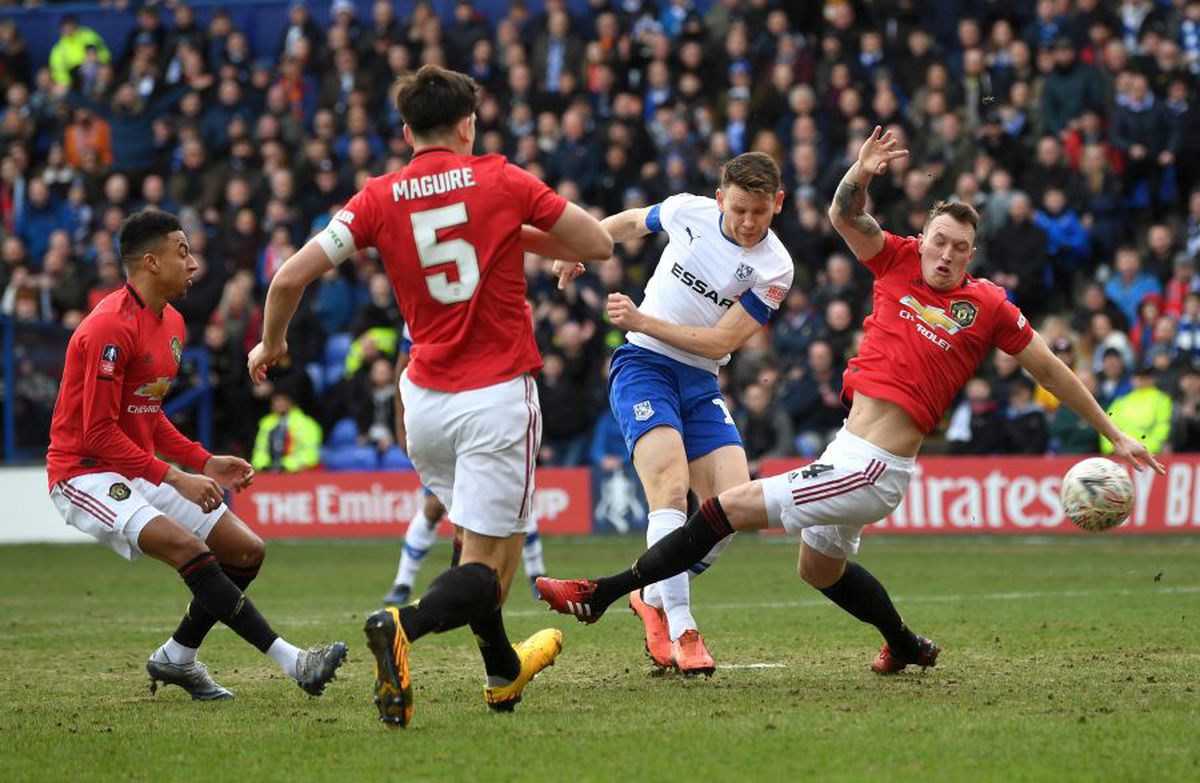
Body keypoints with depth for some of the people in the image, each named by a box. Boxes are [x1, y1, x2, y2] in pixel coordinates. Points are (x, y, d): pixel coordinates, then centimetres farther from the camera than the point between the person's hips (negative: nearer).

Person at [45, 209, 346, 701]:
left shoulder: (171, 322, 11)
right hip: (85, 473, -10)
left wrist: (205, 463, 7)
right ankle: (291, 661, -30)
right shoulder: (111, 327, -20)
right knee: (189, 548, -28)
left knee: (247, 552, 3)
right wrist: (176, 478, -23)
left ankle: (175, 659, 16)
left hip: (141, 471, 10)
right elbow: (99, 432, -22)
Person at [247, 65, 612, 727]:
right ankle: (403, 626, -34)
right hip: (498, 394, -4)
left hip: (424, 399, 4)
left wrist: (270, 344, 15)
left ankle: (502, 671, 37)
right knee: (487, 563, -6)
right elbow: (598, 244, 4)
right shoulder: (500, 182, -2)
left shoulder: (379, 199, 2)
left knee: (482, 536, 25)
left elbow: (290, 276, -3)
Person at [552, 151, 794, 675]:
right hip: (643, 365, -2)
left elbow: (721, 342, -13)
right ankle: (680, 632, -23)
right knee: (671, 488, -23)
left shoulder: (774, 269, -8)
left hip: (701, 384, 2)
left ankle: (655, 598, 13)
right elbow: (629, 222, 18)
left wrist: (644, 321, -17)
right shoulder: (689, 211, -5)